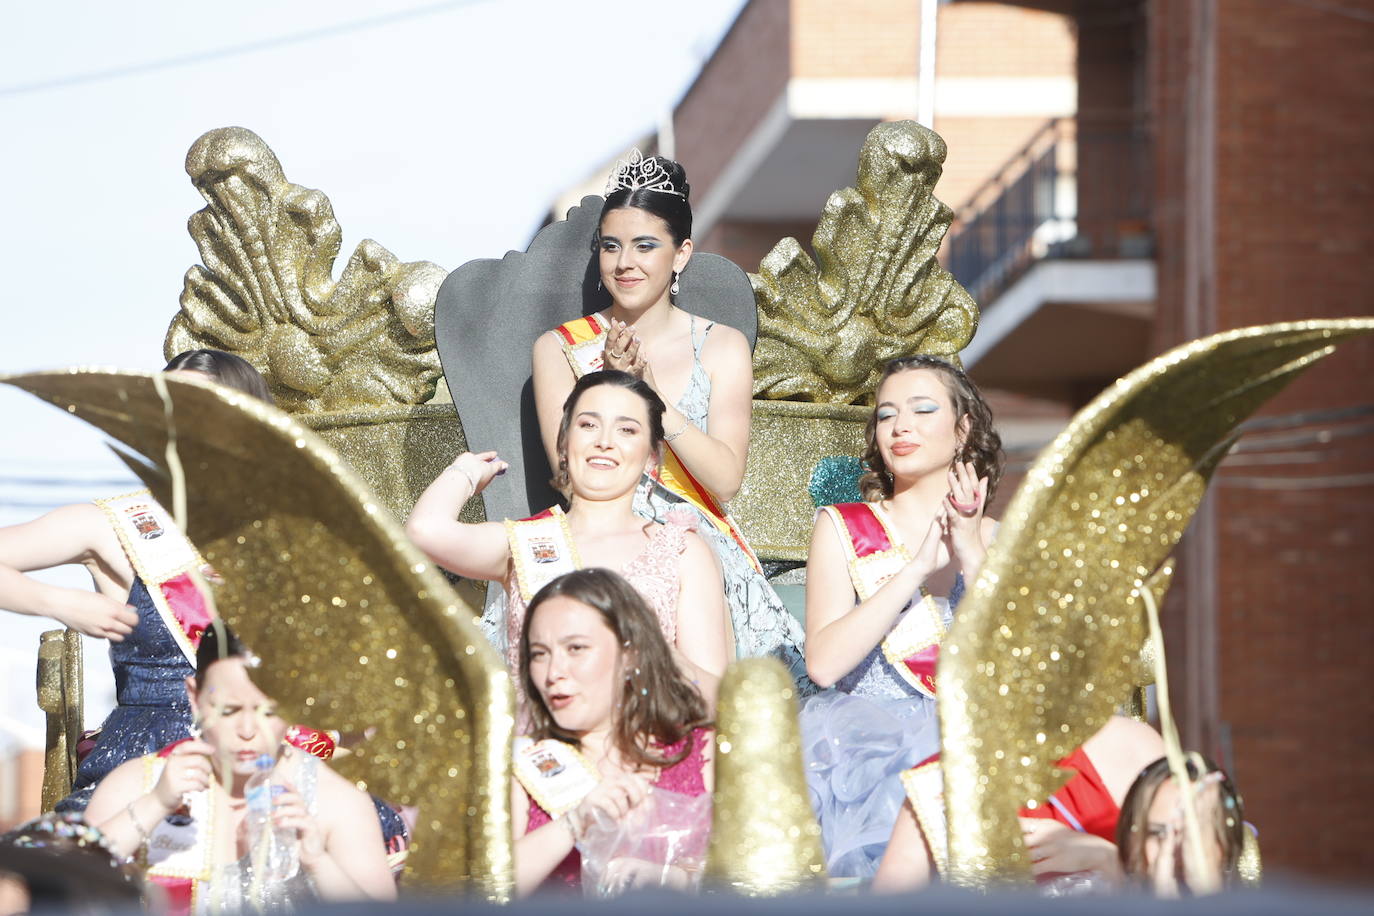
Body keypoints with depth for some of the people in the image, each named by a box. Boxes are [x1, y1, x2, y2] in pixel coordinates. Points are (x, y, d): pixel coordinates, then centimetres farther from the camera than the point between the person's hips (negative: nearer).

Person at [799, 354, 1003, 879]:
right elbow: (824, 664, -5)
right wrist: (917, 566, -7)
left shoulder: (997, 539, 16)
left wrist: (972, 555, -6)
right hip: (864, 743, -1)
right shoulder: (843, 528, 12)